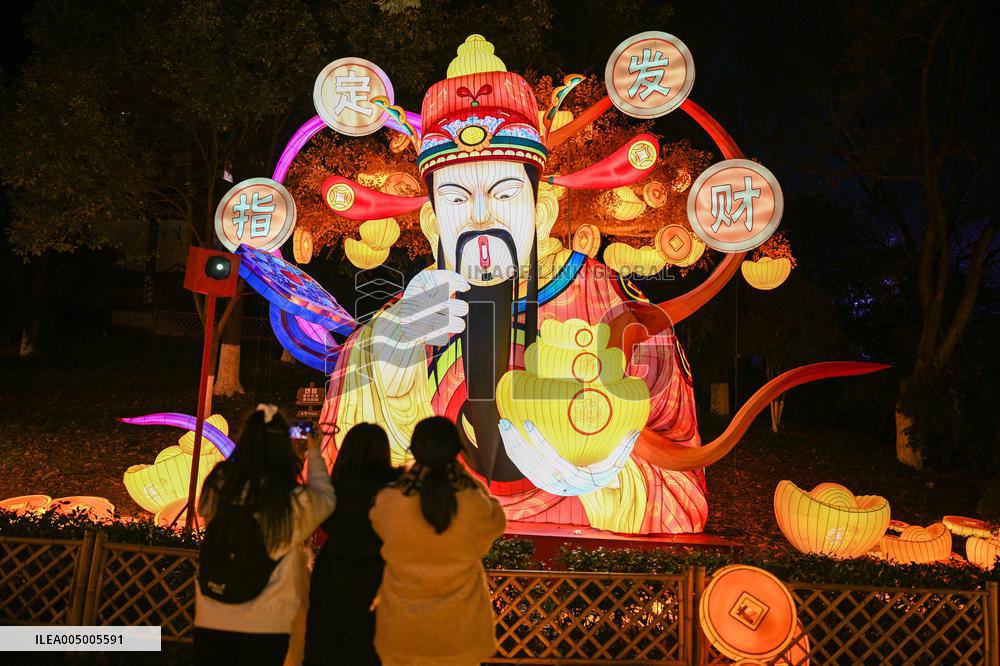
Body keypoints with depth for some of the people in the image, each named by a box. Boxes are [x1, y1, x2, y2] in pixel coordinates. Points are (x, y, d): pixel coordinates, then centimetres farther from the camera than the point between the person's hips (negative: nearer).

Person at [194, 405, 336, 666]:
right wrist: (314, 454, 15)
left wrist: (255, 442, 16)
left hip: (211, 619, 2)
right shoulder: (295, 502, -20)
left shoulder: (218, 484, -13)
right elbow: (326, 497, 2)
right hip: (266, 624, -2)